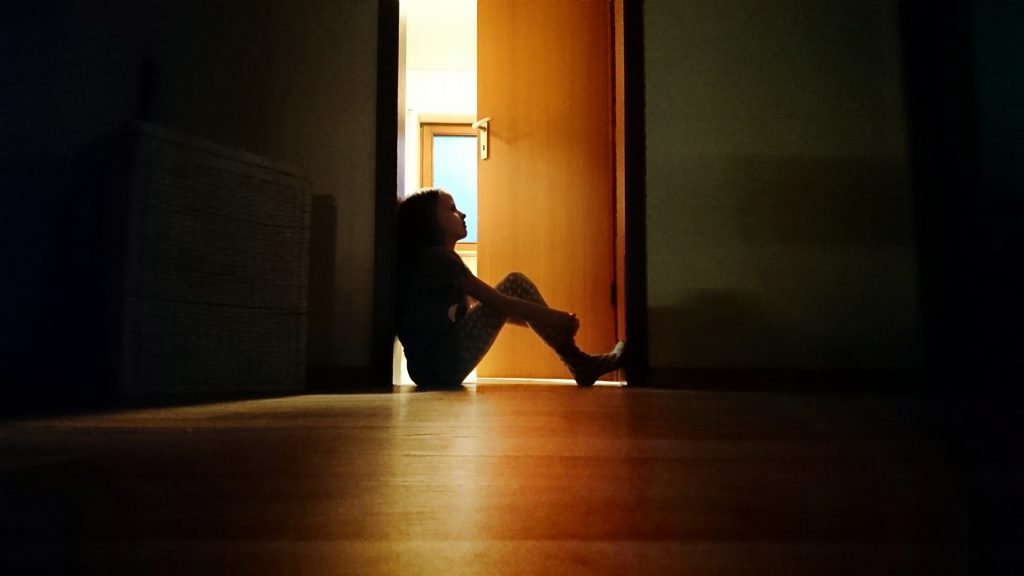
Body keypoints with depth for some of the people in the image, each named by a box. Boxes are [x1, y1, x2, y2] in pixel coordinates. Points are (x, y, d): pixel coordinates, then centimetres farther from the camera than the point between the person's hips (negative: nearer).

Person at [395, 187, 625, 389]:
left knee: (514, 290, 16)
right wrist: (557, 317, -7)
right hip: (444, 363, -10)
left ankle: (580, 362, 11)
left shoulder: (425, 258, 19)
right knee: (515, 284, -7)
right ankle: (580, 365, -2)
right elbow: (497, 302, -14)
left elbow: (489, 303, 21)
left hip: (431, 368, 10)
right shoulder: (437, 256, -11)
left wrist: (548, 321, 20)